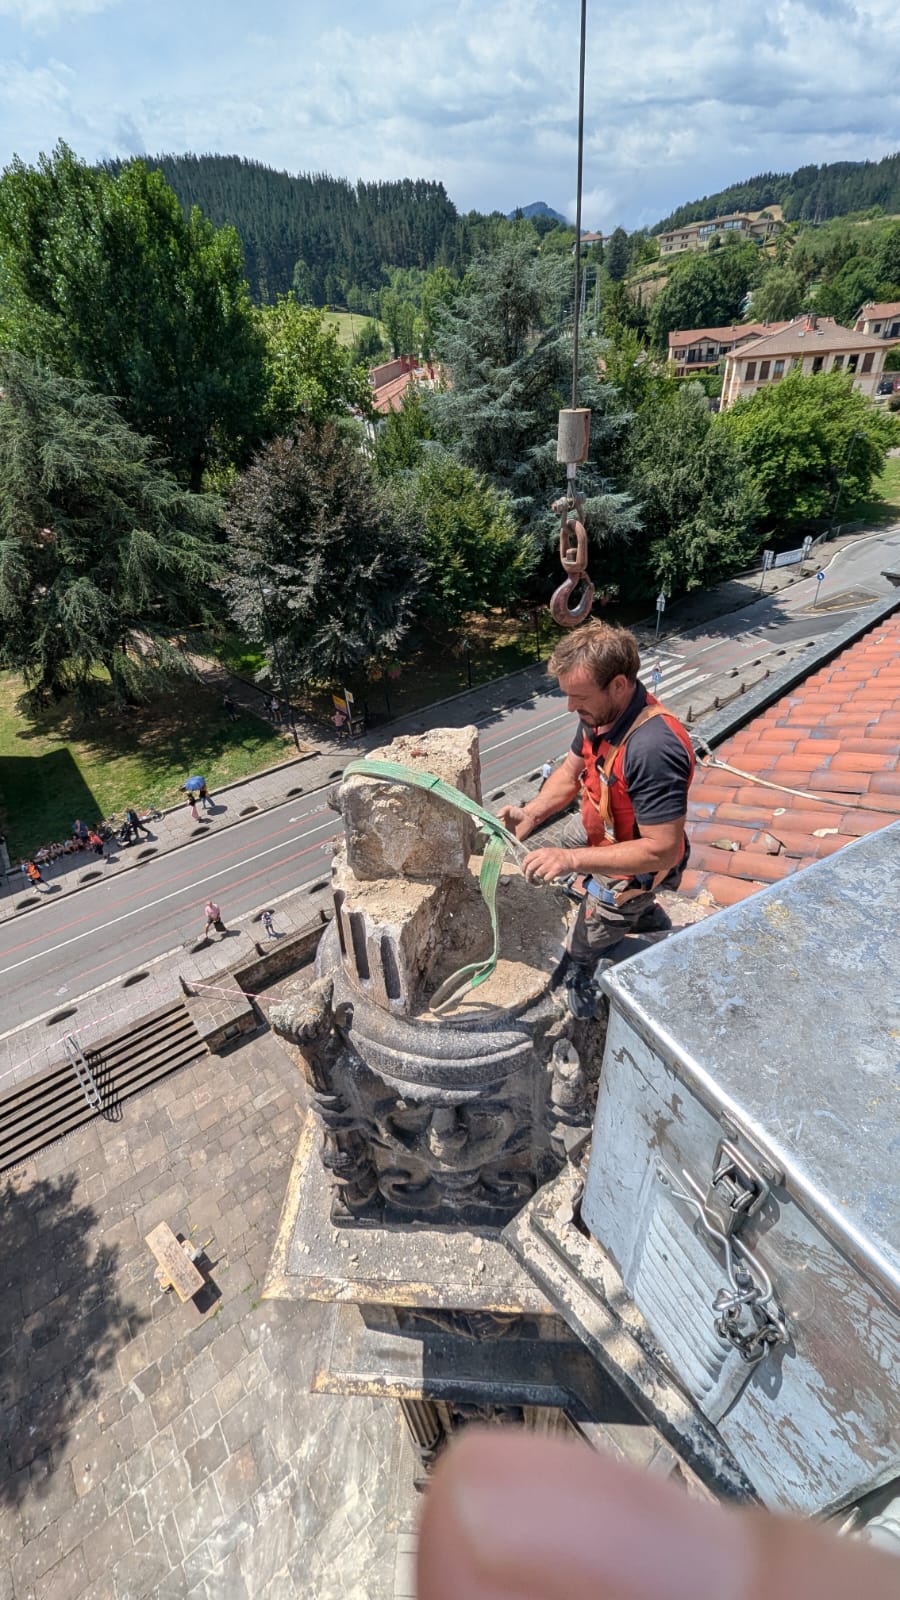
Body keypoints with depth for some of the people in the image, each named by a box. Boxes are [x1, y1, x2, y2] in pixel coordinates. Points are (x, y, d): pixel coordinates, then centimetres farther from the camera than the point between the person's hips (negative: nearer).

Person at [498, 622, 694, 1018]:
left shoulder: (653, 749, -41)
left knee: (582, 955, 9)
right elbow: (571, 772, 1)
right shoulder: (601, 712, -15)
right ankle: (652, 923, 54)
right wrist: (528, 815, -14)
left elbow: (662, 850, -37)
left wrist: (572, 859, -39)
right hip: (597, 831, 9)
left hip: (634, 866, -9)